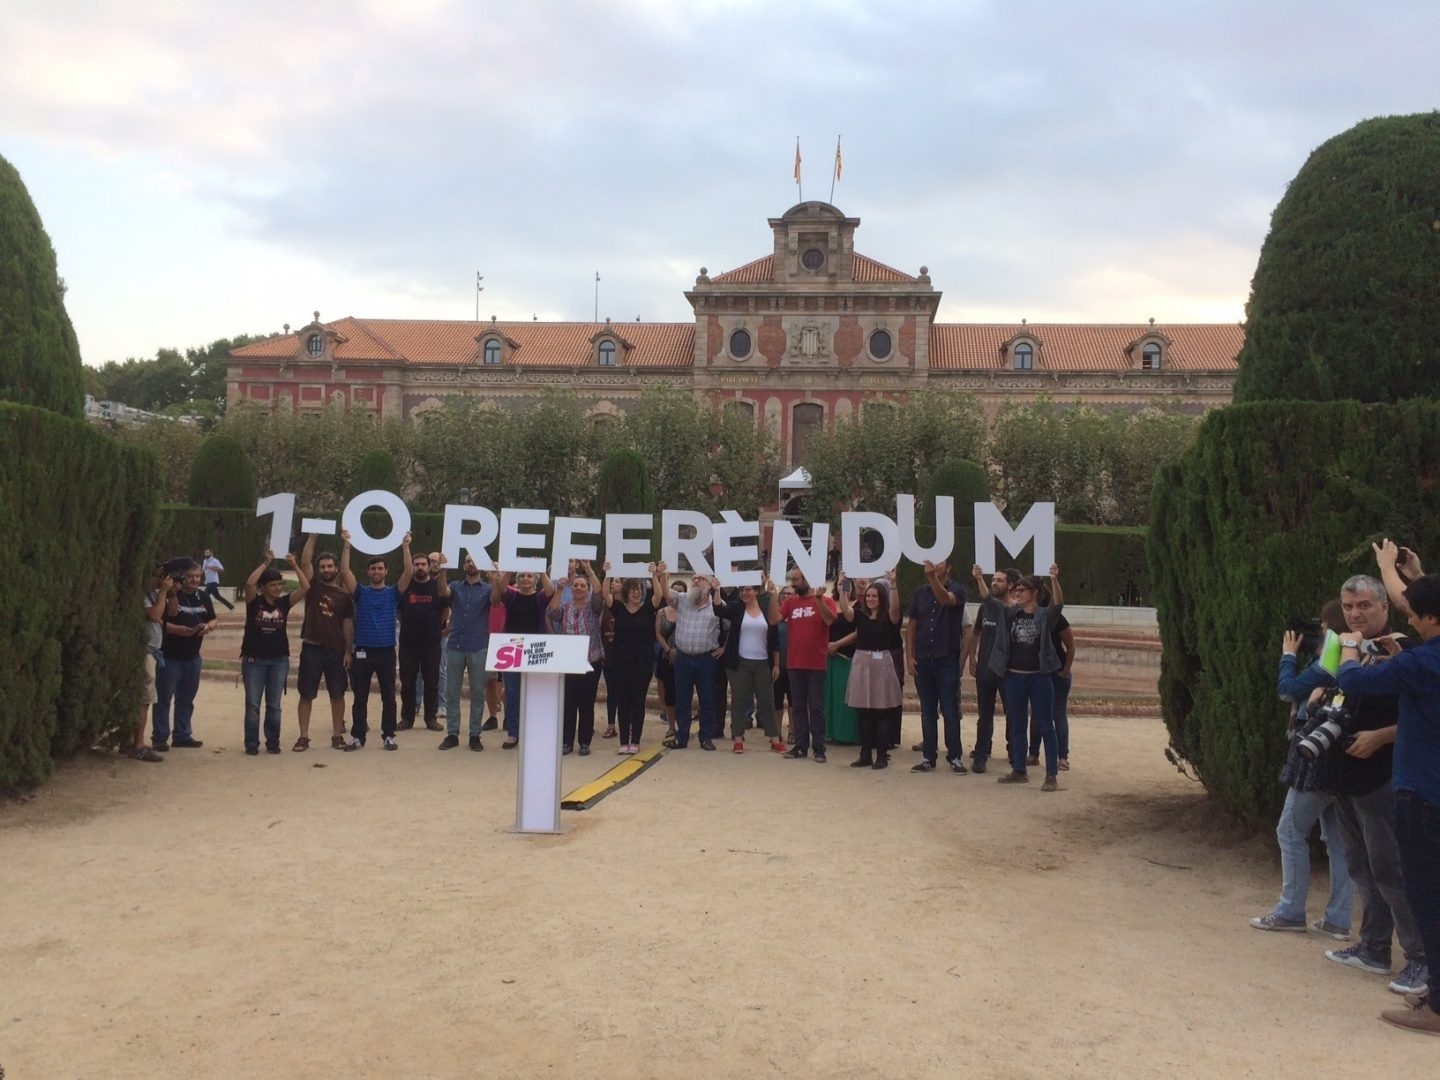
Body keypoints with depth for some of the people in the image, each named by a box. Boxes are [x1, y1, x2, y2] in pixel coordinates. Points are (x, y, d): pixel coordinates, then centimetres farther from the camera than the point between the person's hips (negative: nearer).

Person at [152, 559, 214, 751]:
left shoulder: (204, 597, 10)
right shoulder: (171, 596, -10)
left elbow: (213, 619, 16)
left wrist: (208, 626, -5)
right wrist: (179, 630, -29)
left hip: (192, 657, 6)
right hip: (170, 656, -6)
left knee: (186, 699, 14)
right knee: (164, 698, -2)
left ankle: (182, 735, 23)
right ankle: (160, 737, 3)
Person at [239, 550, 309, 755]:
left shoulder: (284, 602, 3)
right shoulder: (254, 601, -4)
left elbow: (305, 587, -8)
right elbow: (249, 583, -24)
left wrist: (294, 565, -13)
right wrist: (266, 563, -21)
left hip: (279, 660, 2)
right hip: (254, 659, -2)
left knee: (274, 705, 8)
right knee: (252, 704, 2)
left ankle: (273, 742, 16)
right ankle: (251, 743, 9)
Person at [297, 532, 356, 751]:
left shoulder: (344, 595, 5)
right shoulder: (312, 586, 3)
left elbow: (348, 624, 4)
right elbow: (305, 561, -9)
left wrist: (348, 651, -2)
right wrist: (313, 535, -14)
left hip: (336, 650, 1)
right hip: (311, 648, -1)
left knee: (337, 694, 6)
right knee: (306, 695, 4)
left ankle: (337, 735, 15)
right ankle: (303, 737, 10)